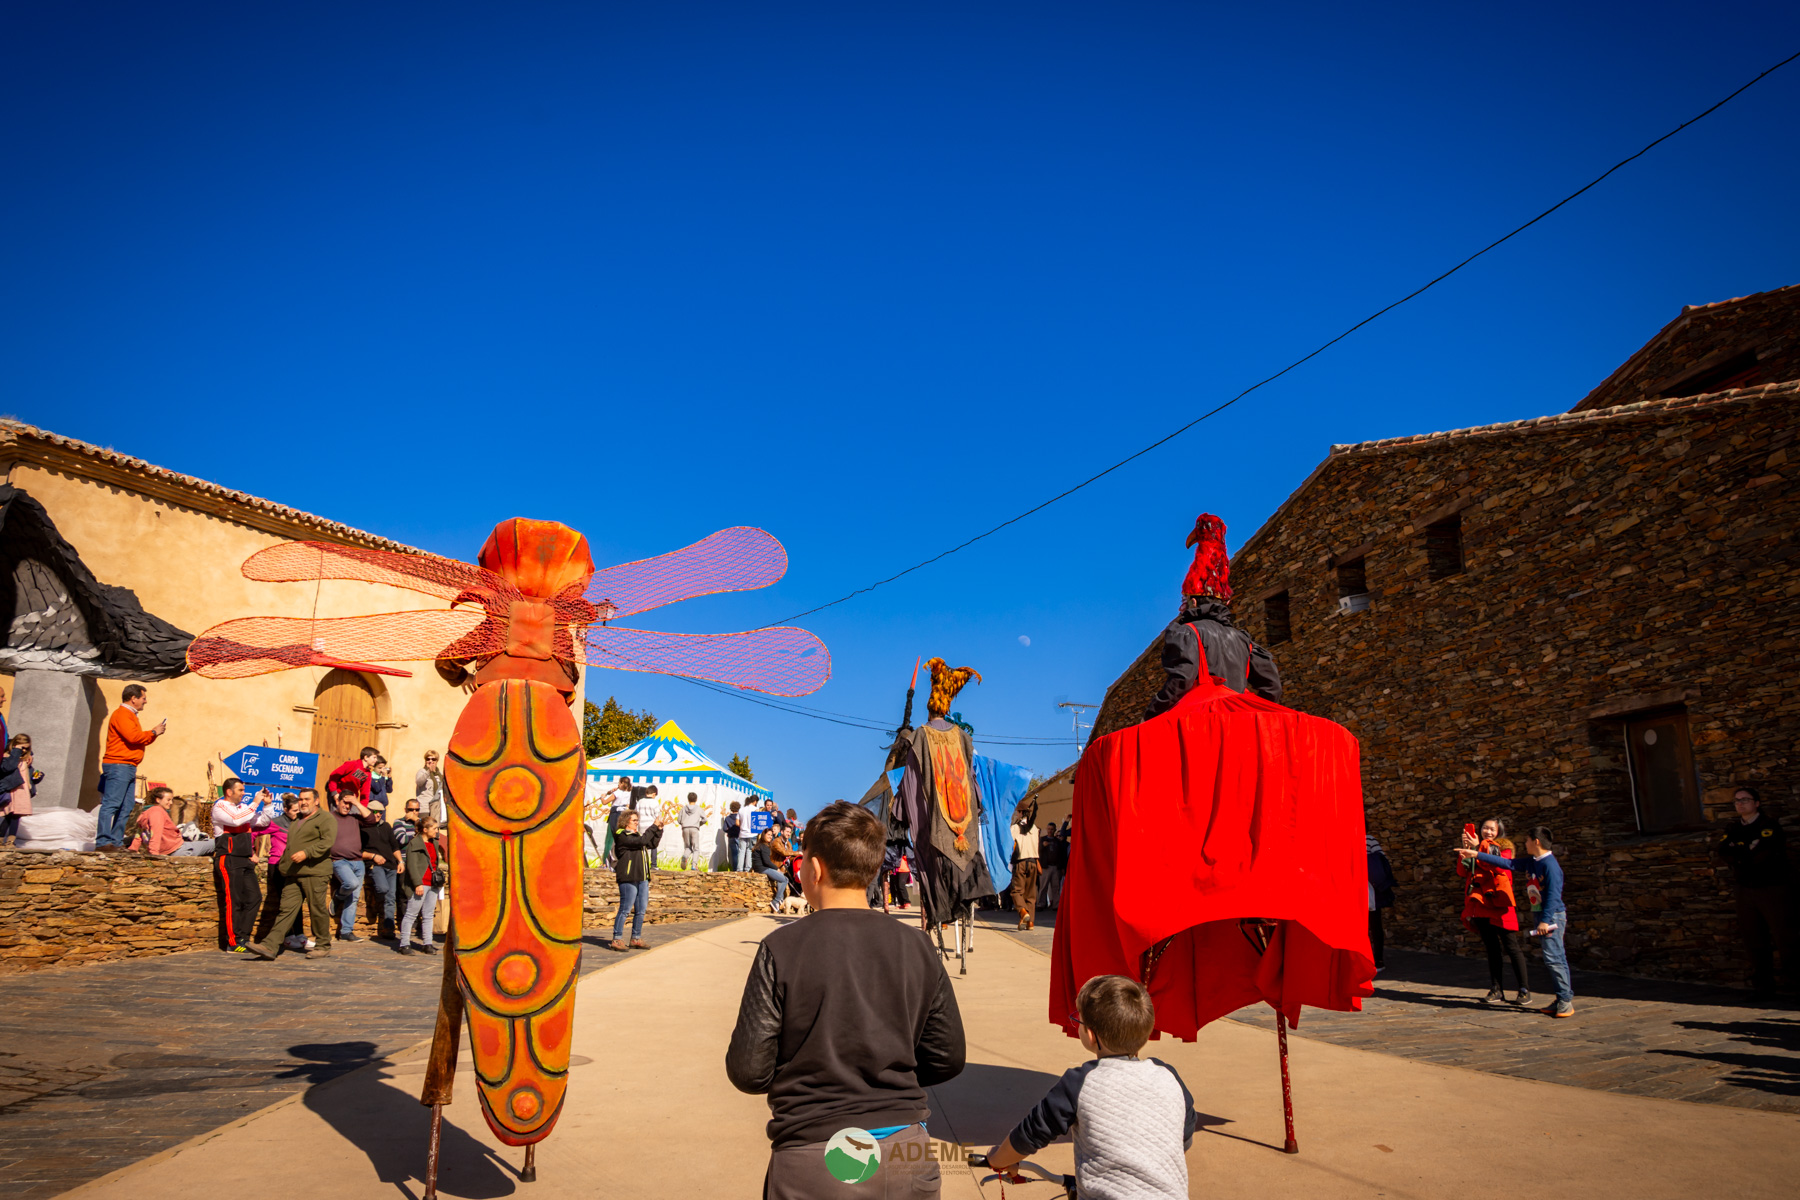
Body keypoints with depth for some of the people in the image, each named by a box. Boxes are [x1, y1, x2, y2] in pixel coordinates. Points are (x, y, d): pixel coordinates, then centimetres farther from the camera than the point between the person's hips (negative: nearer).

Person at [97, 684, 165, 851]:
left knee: (126, 808, 8)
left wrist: (154, 733, 12)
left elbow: (138, 739, 26)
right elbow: (133, 737, -20)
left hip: (128, 767, 10)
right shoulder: (122, 714, -8)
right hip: (118, 765, -10)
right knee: (111, 804, -13)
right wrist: (153, 733, -7)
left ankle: (117, 842, 9)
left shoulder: (130, 715, 24)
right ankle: (103, 842, -16)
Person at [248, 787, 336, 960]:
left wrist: (306, 853, -23)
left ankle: (323, 945, 8)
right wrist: (284, 865, 23)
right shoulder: (297, 820, 25)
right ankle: (269, 946, -6)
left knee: (318, 910, -3)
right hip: (294, 874, 7)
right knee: (286, 909, 0)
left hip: (315, 872, -7)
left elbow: (327, 842, -15)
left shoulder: (325, 818, -2)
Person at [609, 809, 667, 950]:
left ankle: (636, 939, 16)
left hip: (642, 878, 9)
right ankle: (617, 939, -1)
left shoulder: (636, 834, 20)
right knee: (625, 909, -8)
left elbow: (652, 844, 25)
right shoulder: (621, 835, -8)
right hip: (628, 878, -9)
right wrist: (654, 827, -12)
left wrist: (659, 829, 14)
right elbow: (641, 841, -19)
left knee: (641, 910, 9)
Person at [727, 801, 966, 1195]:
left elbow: (747, 1072, -10)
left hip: (814, 1164, -3)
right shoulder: (917, 948, -2)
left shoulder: (781, 949, -11)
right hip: (906, 1157, 3)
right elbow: (948, 1059, 3)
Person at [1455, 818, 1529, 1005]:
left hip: (1499, 903, -5)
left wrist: (1478, 849, -18)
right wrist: (1466, 849, -6)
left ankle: (1524, 991, 2)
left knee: (1511, 946, -4)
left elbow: (1499, 864, -17)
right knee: (1491, 948, 9)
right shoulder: (1476, 847, 17)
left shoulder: (1504, 847, 3)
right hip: (1480, 904, 5)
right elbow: (1462, 871, 6)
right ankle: (1496, 990, 13)